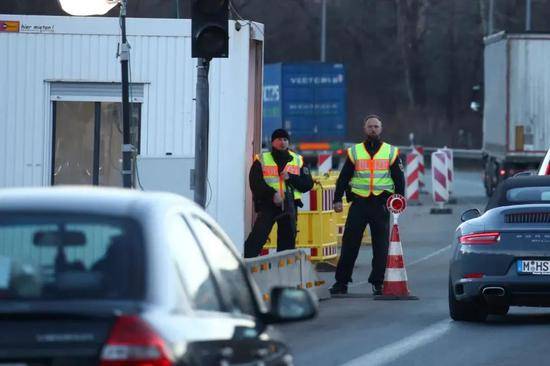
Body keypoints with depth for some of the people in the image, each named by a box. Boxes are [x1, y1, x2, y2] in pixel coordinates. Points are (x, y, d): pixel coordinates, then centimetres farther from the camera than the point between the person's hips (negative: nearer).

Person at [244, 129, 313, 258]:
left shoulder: (298, 161, 13)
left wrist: (290, 178, -10)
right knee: (258, 237, -17)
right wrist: (272, 194, -21)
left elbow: (308, 184, 6)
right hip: (267, 204, -4)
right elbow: (255, 183, -8)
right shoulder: (261, 160, 4)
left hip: (290, 206, 4)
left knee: (288, 239, 8)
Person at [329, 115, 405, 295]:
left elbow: (399, 179, 9)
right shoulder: (354, 152, 9)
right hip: (359, 203, 0)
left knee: (381, 246, 0)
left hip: (381, 204, 0)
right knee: (349, 243, -1)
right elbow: (343, 178, 9)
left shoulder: (391, 152, 9)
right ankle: (341, 282, 4)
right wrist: (337, 199, 0)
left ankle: (378, 283, 6)